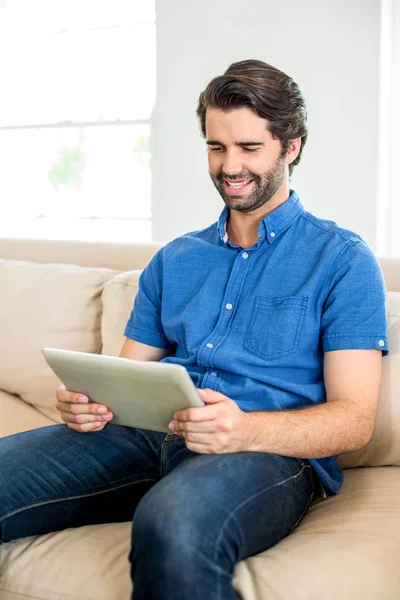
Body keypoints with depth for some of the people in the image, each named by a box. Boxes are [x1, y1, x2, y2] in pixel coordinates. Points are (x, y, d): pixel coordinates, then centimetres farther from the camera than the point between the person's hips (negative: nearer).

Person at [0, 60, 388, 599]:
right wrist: (91, 402, -4)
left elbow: (354, 418, -2)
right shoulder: (173, 261, 23)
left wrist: (248, 430, -21)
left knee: (174, 521, -41)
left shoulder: (343, 259, 7)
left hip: (274, 453, -4)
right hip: (151, 437, 5)